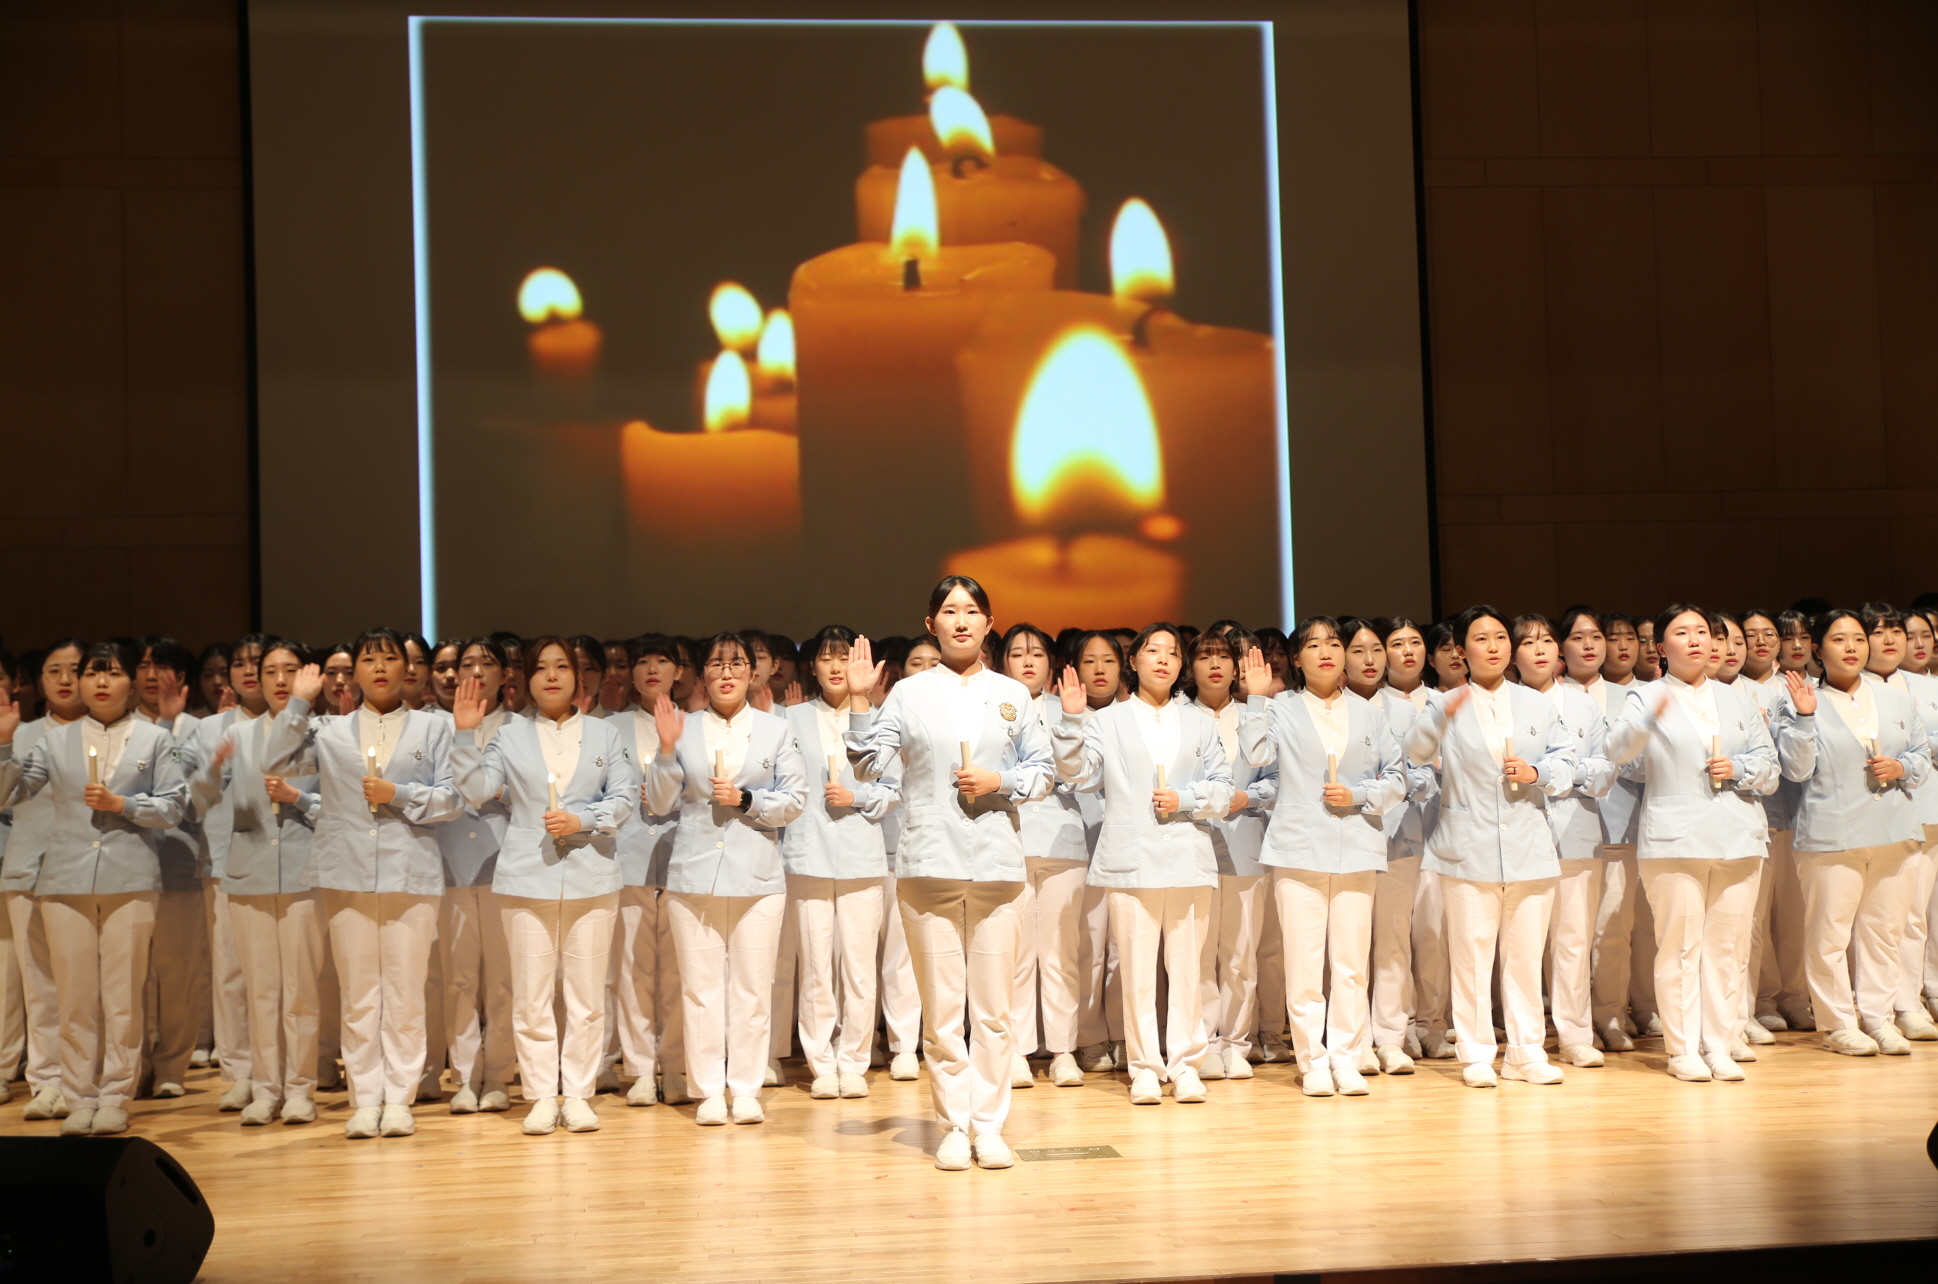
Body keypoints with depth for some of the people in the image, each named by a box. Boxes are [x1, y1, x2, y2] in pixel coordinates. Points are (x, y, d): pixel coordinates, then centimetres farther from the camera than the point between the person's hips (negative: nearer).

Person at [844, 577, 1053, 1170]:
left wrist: (999, 782, -6)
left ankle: (988, 1125, 11)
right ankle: (954, 1127, 10)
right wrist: (860, 701, -11)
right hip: (929, 863, -1)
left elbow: (1041, 771, 11)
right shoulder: (909, 693, 7)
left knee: (993, 1006, 2)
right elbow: (870, 765, -2)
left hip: (996, 863, 1)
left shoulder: (1013, 694, 12)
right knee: (941, 1006, 1)